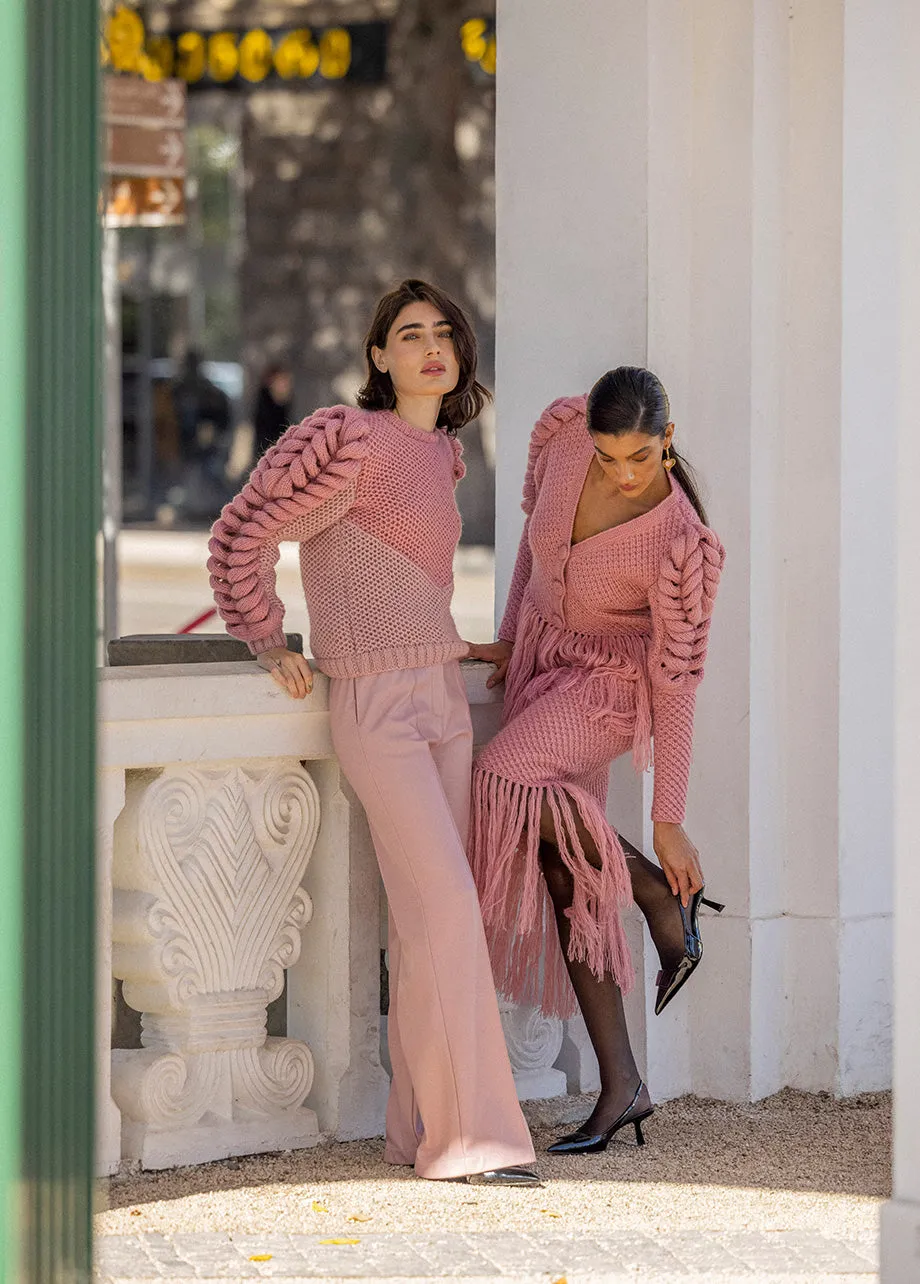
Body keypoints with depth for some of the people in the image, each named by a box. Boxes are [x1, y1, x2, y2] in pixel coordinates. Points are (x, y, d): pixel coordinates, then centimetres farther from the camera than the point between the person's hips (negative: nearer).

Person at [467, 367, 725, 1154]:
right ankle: (622, 1087, 6)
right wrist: (513, 637, 9)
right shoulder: (563, 430, -17)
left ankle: (663, 896, -10)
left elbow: (677, 682, -24)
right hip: (543, 659, 6)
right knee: (563, 876, 2)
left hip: (610, 683, -6)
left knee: (505, 783, -32)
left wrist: (669, 824, -19)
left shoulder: (679, 543, -31)